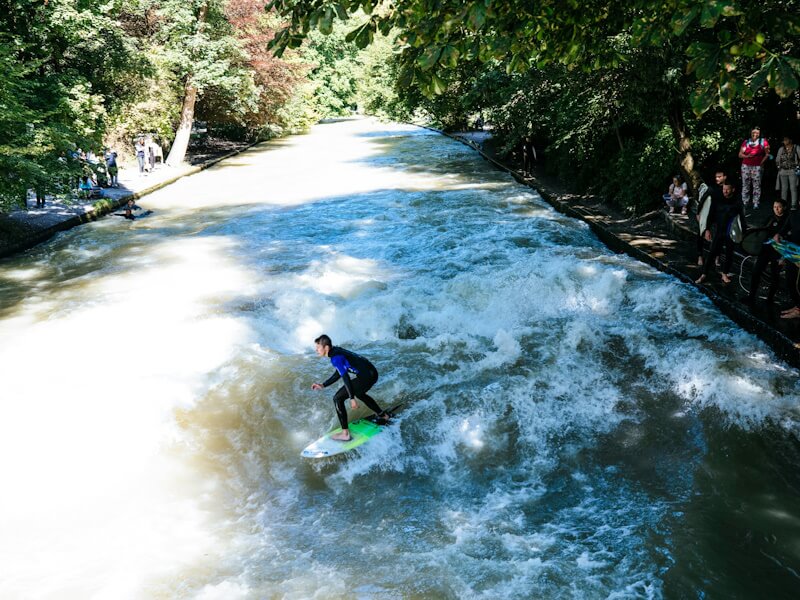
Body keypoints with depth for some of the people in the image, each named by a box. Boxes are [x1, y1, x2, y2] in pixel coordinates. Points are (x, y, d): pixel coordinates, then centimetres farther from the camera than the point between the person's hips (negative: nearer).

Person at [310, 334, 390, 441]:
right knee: (359, 393, 38)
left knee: (338, 398, -5)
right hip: (372, 372, 10)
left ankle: (345, 434, -3)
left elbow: (345, 377, -20)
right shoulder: (337, 351, 11)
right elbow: (339, 374, 20)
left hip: (366, 377, -10)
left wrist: (352, 398, -18)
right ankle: (383, 415, 53)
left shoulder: (335, 358, -17)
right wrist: (323, 385, 17)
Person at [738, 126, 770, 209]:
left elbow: (767, 154, 6)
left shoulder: (763, 142, 4)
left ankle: (756, 204, 0)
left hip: (757, 167, -2)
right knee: (745, 185, 4)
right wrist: (747, 156, -11)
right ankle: (745, 203, 9)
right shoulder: (746, 142, 9)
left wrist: (761, 163, -4)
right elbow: (740, 154, 8)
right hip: (746, 166, 2)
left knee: (757, 186, -3)